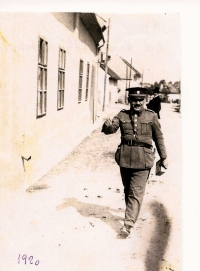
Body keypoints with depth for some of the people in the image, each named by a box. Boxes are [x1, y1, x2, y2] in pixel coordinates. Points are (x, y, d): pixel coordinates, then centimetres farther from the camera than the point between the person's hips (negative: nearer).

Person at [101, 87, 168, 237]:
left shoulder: (151, 116, 0)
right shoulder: (122, 115, 3)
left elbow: (159, 138, 7)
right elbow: (111, 129, -9)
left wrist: (163, 157, 11)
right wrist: (107, 125, -33)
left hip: (143, 159, -3)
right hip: (125, 157, 3)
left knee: (136, 192, -8)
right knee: (127, 190, 17)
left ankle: (129, 224, -6)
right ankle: (132, 213, 39)